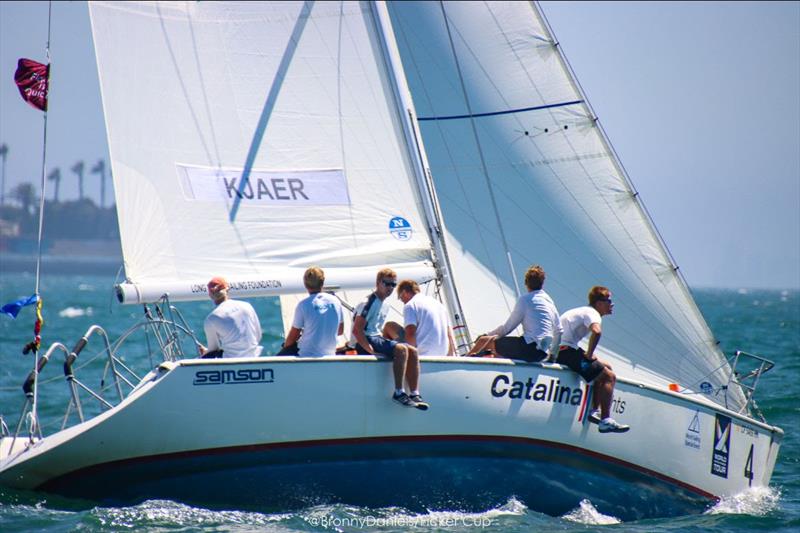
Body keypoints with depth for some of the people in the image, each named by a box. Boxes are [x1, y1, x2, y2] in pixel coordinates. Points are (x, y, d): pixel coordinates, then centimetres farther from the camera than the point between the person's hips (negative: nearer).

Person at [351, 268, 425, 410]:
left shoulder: (386, 305, 17)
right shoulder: (368, 303, -12)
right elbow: (357, 330, -19)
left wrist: (387, 342, 9)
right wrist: (371, 350, -24)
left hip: (378, 338, 9)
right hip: (366, 341, -9)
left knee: (412, 351, -8)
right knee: (401, 349, -29)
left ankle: (414, 394, -12)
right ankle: (398, 392, -26)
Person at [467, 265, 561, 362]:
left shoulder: (524, 299, -2)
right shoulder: (550, 301, 20)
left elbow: (507, 328, 1)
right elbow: (558, 331, 23)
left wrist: (487, 335, 16)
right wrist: (552, 354, 33)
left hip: (529, 347, -8)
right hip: (542, 354, 8)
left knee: (484, 341, 4)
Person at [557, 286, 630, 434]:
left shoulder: (584, 311, 22)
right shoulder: (592, 313, -10)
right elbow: (596, 331, -32)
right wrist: (589, 354, -18)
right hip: (566, 350, -11)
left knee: (606, 368, 22)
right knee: (609, 376, -11)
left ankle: (594, 411, 17)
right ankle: (605, 421, -16)